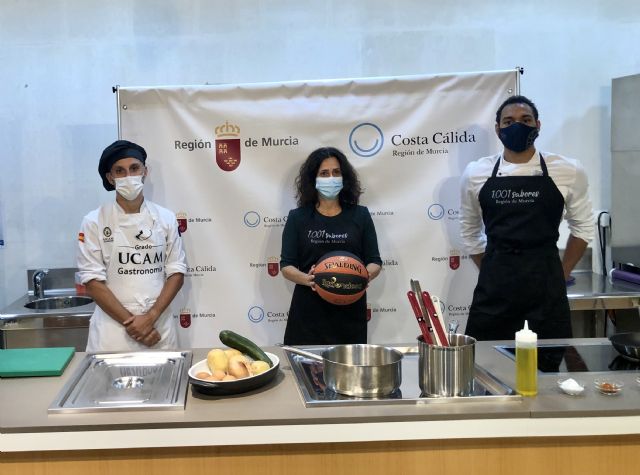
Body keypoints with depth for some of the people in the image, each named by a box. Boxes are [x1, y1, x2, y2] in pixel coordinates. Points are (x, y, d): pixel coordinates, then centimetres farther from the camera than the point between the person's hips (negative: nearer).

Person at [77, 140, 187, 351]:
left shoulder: (165, 218, 4)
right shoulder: (94, 222, -2)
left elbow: (176, 273, 2)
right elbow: (92, 281, -5)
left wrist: (150, 317, -10)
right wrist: (129, 321, -11)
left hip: (160, 327, 2)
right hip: (113, 327, -2)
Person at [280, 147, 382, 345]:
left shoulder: (360, 215, 7)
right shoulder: (298, 217, 5)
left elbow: (375, 262, 7)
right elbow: (286, 266, 2)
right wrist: (307, 279, -18)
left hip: (349, 312, 1)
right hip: (309, 313, -1)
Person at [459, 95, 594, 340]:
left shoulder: (567, 171, 1)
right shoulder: (475, 173, 3)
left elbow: (583, 226, 11)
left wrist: (562, 274, 6)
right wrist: (492, 273, 10)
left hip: (546, 283, -1)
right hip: (494, 284, 1)